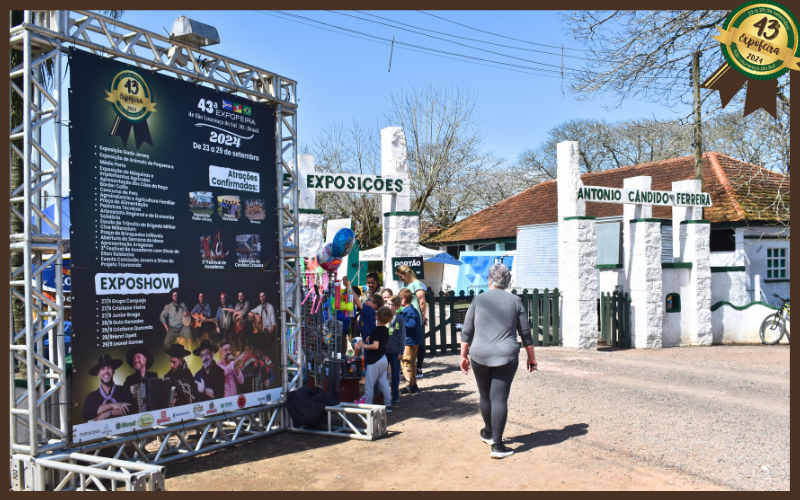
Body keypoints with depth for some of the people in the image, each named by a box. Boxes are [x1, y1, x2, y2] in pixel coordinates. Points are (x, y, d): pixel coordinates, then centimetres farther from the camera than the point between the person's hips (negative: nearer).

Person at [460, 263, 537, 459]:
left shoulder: (478, 300, 3)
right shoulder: (515, 301, 2)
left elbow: (467, 331, 4)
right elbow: (525, 332, 6)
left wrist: (463, 355, 12)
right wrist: (531, 357, 14)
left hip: (480, 355, 1)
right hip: (506, 356, -1)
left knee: (485, 396, 17)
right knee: (500, 398, -2)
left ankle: (488, 432, 37)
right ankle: (497, 445, -4)